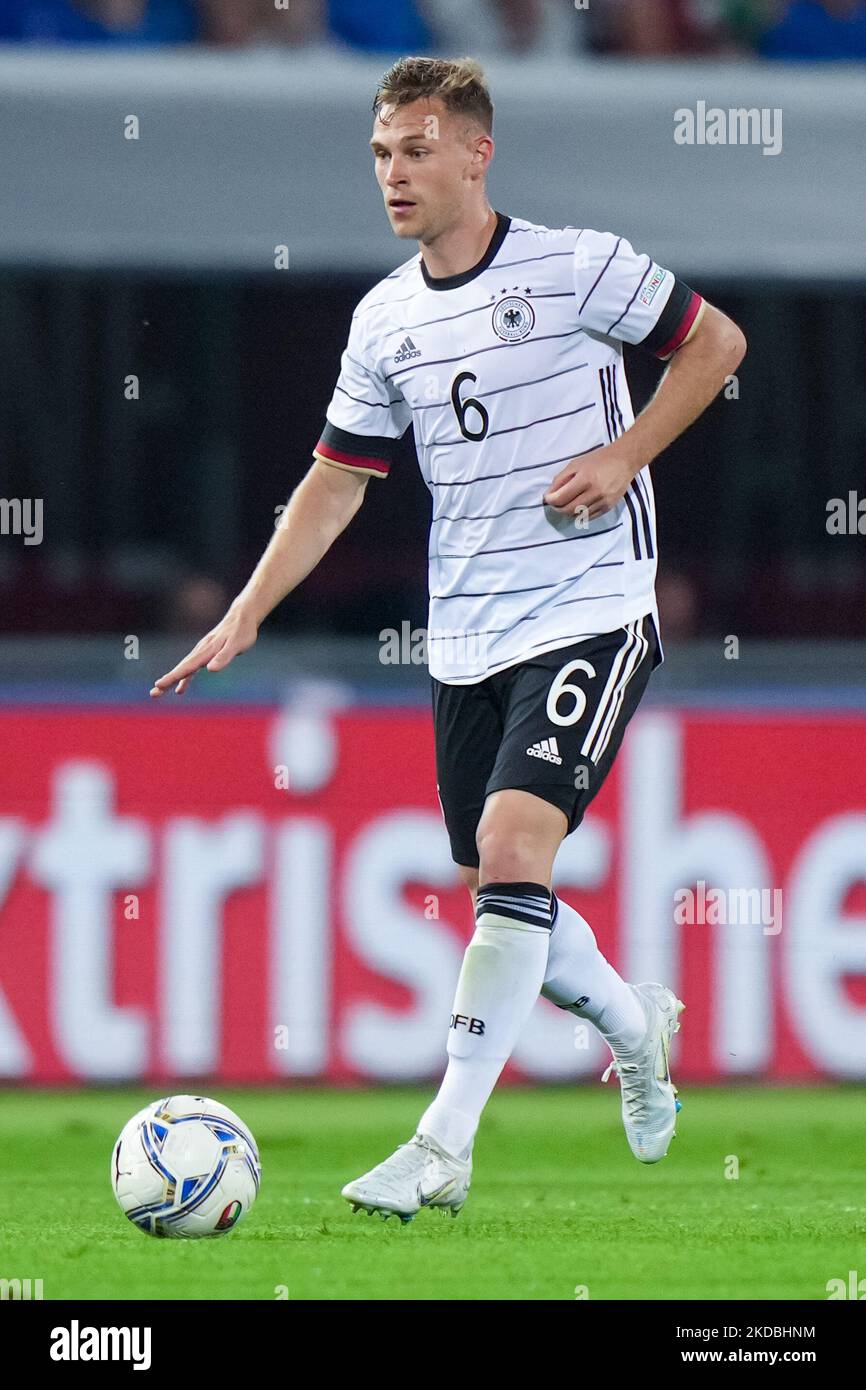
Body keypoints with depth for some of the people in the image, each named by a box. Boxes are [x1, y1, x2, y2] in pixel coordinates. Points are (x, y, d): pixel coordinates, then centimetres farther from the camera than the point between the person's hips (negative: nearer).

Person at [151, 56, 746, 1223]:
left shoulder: (575, 268, -8)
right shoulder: (385, 320, 8)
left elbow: (715, 342, 2)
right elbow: (337, 478, 14)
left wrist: (625, 456, -10)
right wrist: (247, 614, 6)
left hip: (590, 613, -6)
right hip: (465, 638, 6)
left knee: (513, 844, -21)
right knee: (493, 888, 9)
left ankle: (443, 1147, -22)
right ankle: (633, 1025, 40)